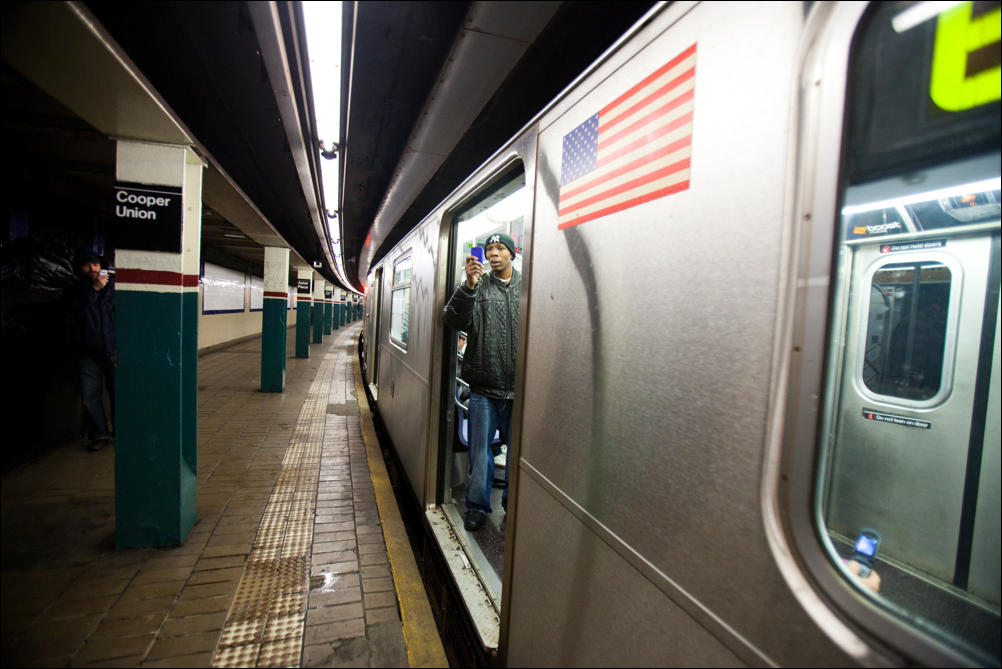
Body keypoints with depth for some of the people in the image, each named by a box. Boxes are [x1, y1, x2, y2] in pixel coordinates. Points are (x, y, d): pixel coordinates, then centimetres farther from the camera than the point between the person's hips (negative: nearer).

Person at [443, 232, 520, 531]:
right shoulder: (478, 286, 4)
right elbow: (454, 320, -8)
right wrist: (469, 286, -21)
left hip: (519, 387, 1)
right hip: (484, 387, 0)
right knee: (480, 450, 10)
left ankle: (512, 503, 34)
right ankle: (477, 506, 28)